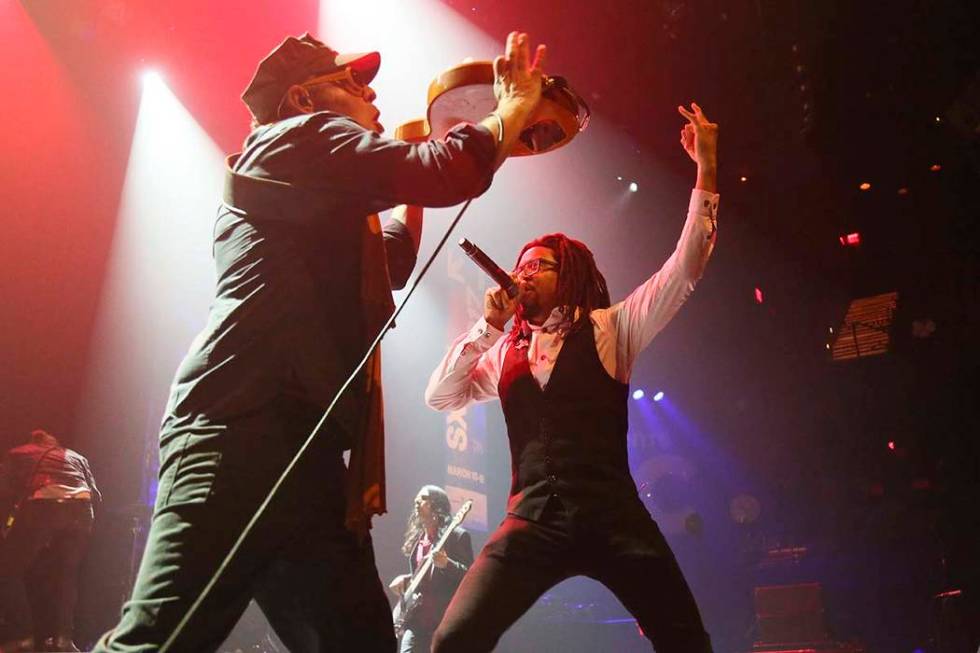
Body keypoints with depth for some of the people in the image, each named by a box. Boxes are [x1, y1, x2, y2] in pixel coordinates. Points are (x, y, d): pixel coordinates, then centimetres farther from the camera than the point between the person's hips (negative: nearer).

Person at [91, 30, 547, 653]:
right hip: (243, 434, -10)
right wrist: (516, 106, 9)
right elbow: (450, 175, -8)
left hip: (304, 450, 10)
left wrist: (412, 173, 43)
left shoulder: (316, 199, 31)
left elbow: (393, 262, 44)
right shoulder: (302, 134, 4)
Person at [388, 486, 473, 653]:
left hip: (445, 618, -6)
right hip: (415, 617, 6)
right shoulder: (416, 538, 16)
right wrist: (405, 579, 7)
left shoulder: (457, 535, -5)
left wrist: (446, 564, -26)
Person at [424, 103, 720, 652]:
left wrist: (706, 170, -8)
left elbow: (685, 268, -1)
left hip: (612, 514, -1)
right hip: (533, 520, 2)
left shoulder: (609, 329, 7)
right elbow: (439, 397, 9)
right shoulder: (505, 351, 16)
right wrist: (489, 325, 0)